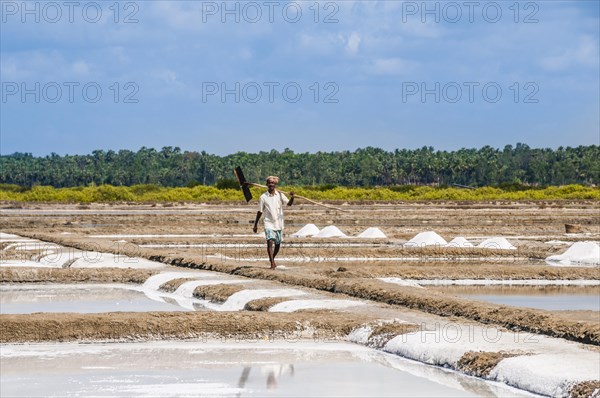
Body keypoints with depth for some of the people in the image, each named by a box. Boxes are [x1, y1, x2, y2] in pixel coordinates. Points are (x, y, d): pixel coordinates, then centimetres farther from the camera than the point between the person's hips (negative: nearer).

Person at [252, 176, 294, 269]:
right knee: (270, 241, -19)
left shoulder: (280, 195, 2)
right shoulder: (263, 197, -1)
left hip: (279, 224, 2)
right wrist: (255, 225, 8)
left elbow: (289, 203, -9)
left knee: (277, 244, 12)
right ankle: (272, 263, -21)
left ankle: (272, 259, 36)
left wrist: (292, 197, -31)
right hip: (269, 223, -2)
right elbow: (260, 212, 6)